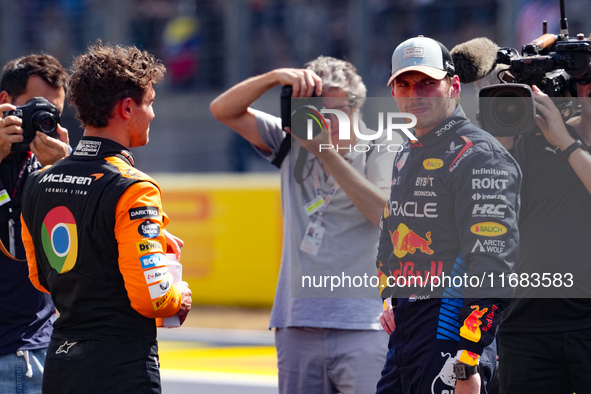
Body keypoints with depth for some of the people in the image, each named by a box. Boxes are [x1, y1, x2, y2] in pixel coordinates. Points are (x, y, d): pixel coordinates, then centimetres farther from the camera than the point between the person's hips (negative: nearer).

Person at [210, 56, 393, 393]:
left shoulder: (379, 152, 1)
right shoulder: (293, 144, 13)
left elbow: (386, 214, -15)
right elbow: (224, 110, 10)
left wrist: (326, 152, -18)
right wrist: (276, 77, -8)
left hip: (365, 324, -4)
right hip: (298, 324, 4)